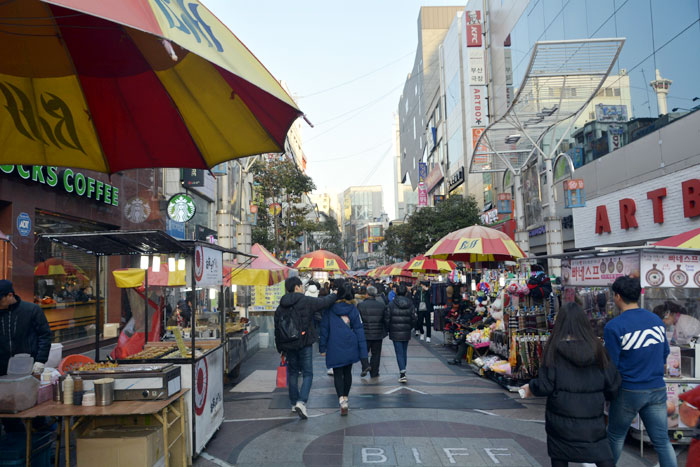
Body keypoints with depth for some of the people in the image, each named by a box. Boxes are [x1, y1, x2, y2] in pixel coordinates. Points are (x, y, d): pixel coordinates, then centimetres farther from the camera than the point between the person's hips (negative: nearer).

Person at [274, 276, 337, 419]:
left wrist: (280, 348, 16)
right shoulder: (306, 301, -10)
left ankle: (294, 403, 26)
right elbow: (325, 301, -4)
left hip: (288, 345, 5)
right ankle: (301, 402, -14)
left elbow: (277, 329, 8)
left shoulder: (280, 307, 5)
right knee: (307, 373, 2)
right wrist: (335, 295, 17)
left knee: (292, 373, 18)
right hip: (304, 344, -5)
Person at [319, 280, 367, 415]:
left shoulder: (329, 308, -7)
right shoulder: (353, 308, -3)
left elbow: (324, 328, -3)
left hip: (335, 348, -2)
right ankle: (345, 398, 30)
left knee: (337, 373, 6)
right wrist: (363, 351, 1)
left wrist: (322, 347, 5)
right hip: (350, 347, 2)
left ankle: (342, 399, -13)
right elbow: (359, 329, -3)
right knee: (347, 372, 19)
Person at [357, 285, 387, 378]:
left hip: (365, 334, -1)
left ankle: (366, 366, -6)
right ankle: (374, 373, 16)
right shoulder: (382, 305, -4)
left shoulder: (360, 305, -9)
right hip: (378, 334, 1)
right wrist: (384, 331, 18)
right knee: (376, 354, 12)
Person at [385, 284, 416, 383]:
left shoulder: (392, 304, -8)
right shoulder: (410, 305, -2)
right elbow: (414, 319, -1)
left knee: (399, 352, -2)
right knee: (404, 352, 17)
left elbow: (387, 319, -7)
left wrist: (389, 329, 9)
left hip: (395, 333, -3)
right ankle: (403, 370, 28)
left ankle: (402, 373, -13)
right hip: (406, 333, 3)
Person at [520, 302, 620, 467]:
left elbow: (545, 386, -12)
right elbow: (613, 385, -1)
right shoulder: (596, 348, -4)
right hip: (592, 422, 1)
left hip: (561, 421, -1)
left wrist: (530, 387, 9)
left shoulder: (555, 349, -10)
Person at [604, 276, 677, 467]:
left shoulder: (613, 326, -17)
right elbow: (665, 353, 11)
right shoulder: (657, 320, 0)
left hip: (628, 391, -4)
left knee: (615, 436, 16)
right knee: (662, 441, 11)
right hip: (657, 389, 4)